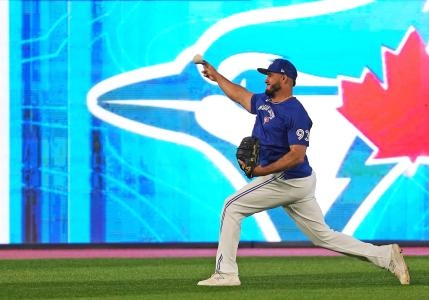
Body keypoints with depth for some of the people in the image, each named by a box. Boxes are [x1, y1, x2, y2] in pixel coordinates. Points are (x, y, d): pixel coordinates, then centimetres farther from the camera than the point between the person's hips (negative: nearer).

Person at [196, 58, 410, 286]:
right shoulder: (264, 102, 10)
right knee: (323, 236, 10)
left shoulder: (295, 113, -17)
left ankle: (226, 273, -4)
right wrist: (216, 76, 33)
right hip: (295, 183, 9)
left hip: (286, 180, -9)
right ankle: (387, 256, 8)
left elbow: (297, 156, -23)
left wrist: (262, 171, -30)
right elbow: (240, 94, 31)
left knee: (232, 207, -4)